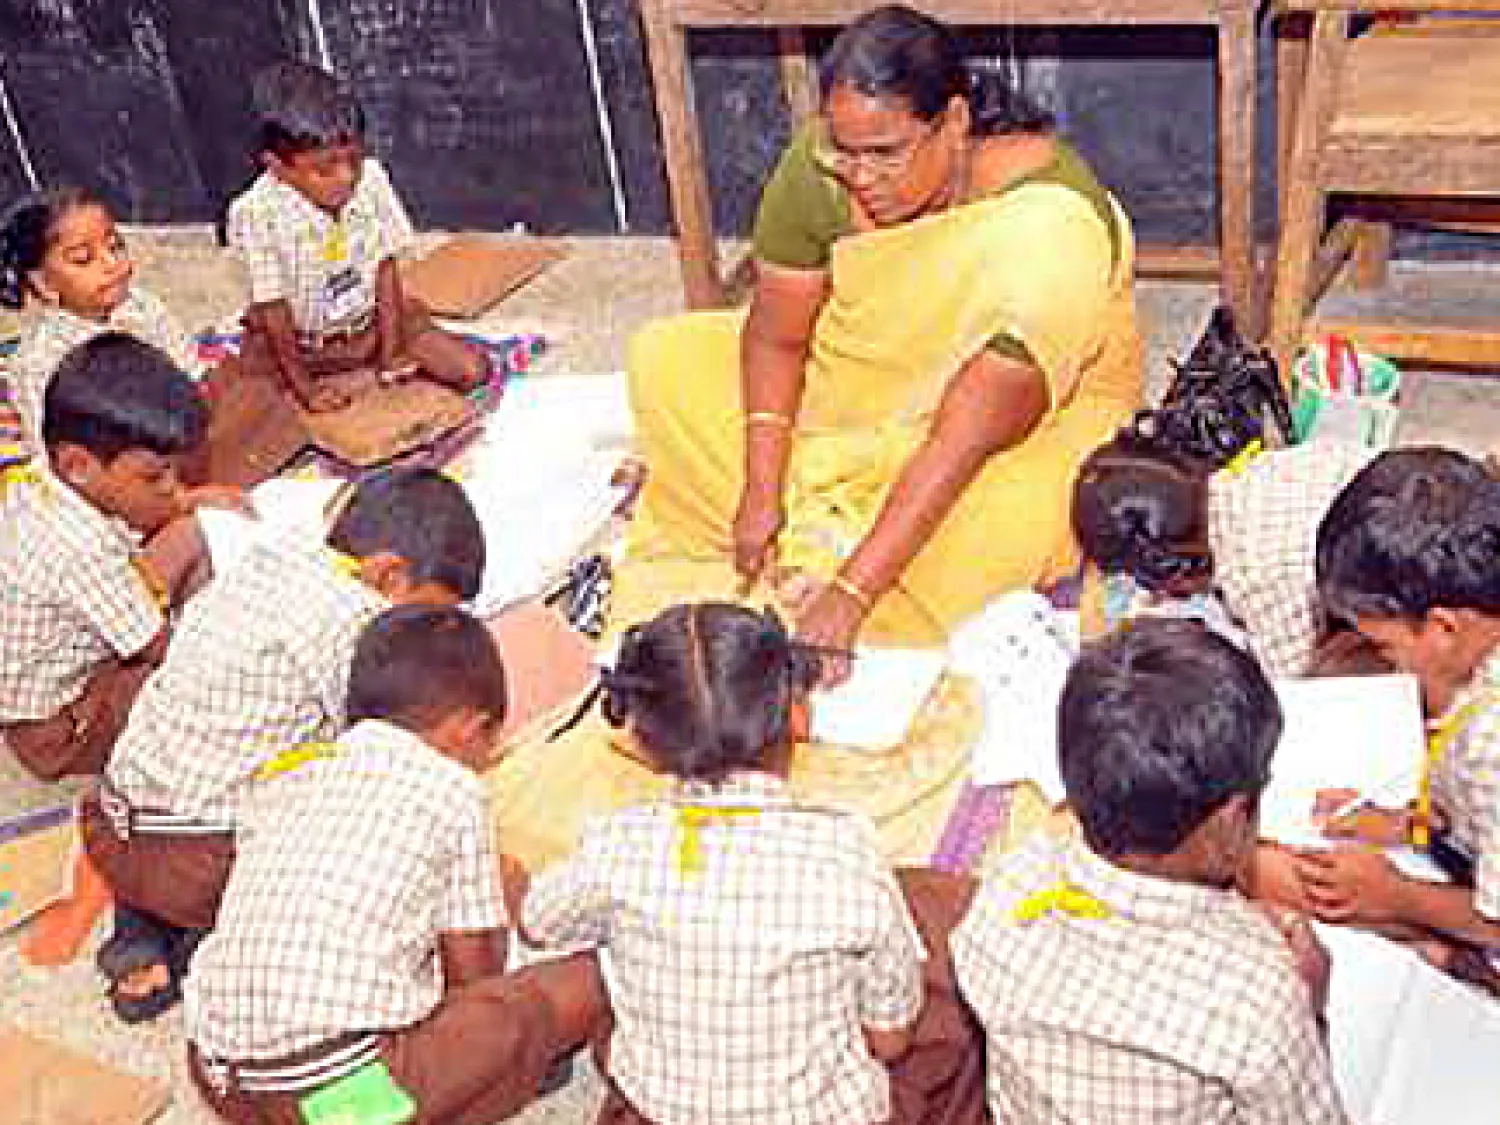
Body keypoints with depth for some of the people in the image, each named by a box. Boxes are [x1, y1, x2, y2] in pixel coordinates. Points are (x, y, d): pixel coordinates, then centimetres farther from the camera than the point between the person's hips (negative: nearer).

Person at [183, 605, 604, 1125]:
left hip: (220, 1082, 6)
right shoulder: (453, 790, 1)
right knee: (585, 981, 2)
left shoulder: (284, 773, 15)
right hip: (345, 1083, -6)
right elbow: (474, 974, 6)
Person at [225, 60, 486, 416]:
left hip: (368, 322, 2)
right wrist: (303, 386, -19)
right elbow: (272, 307, -19)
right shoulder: (256, 214, -25)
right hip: (296, 341, -2)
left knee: (472, 370, -14)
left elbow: (385, 268, -7)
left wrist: (390, 350, -11)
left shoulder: (371, 179, -15)